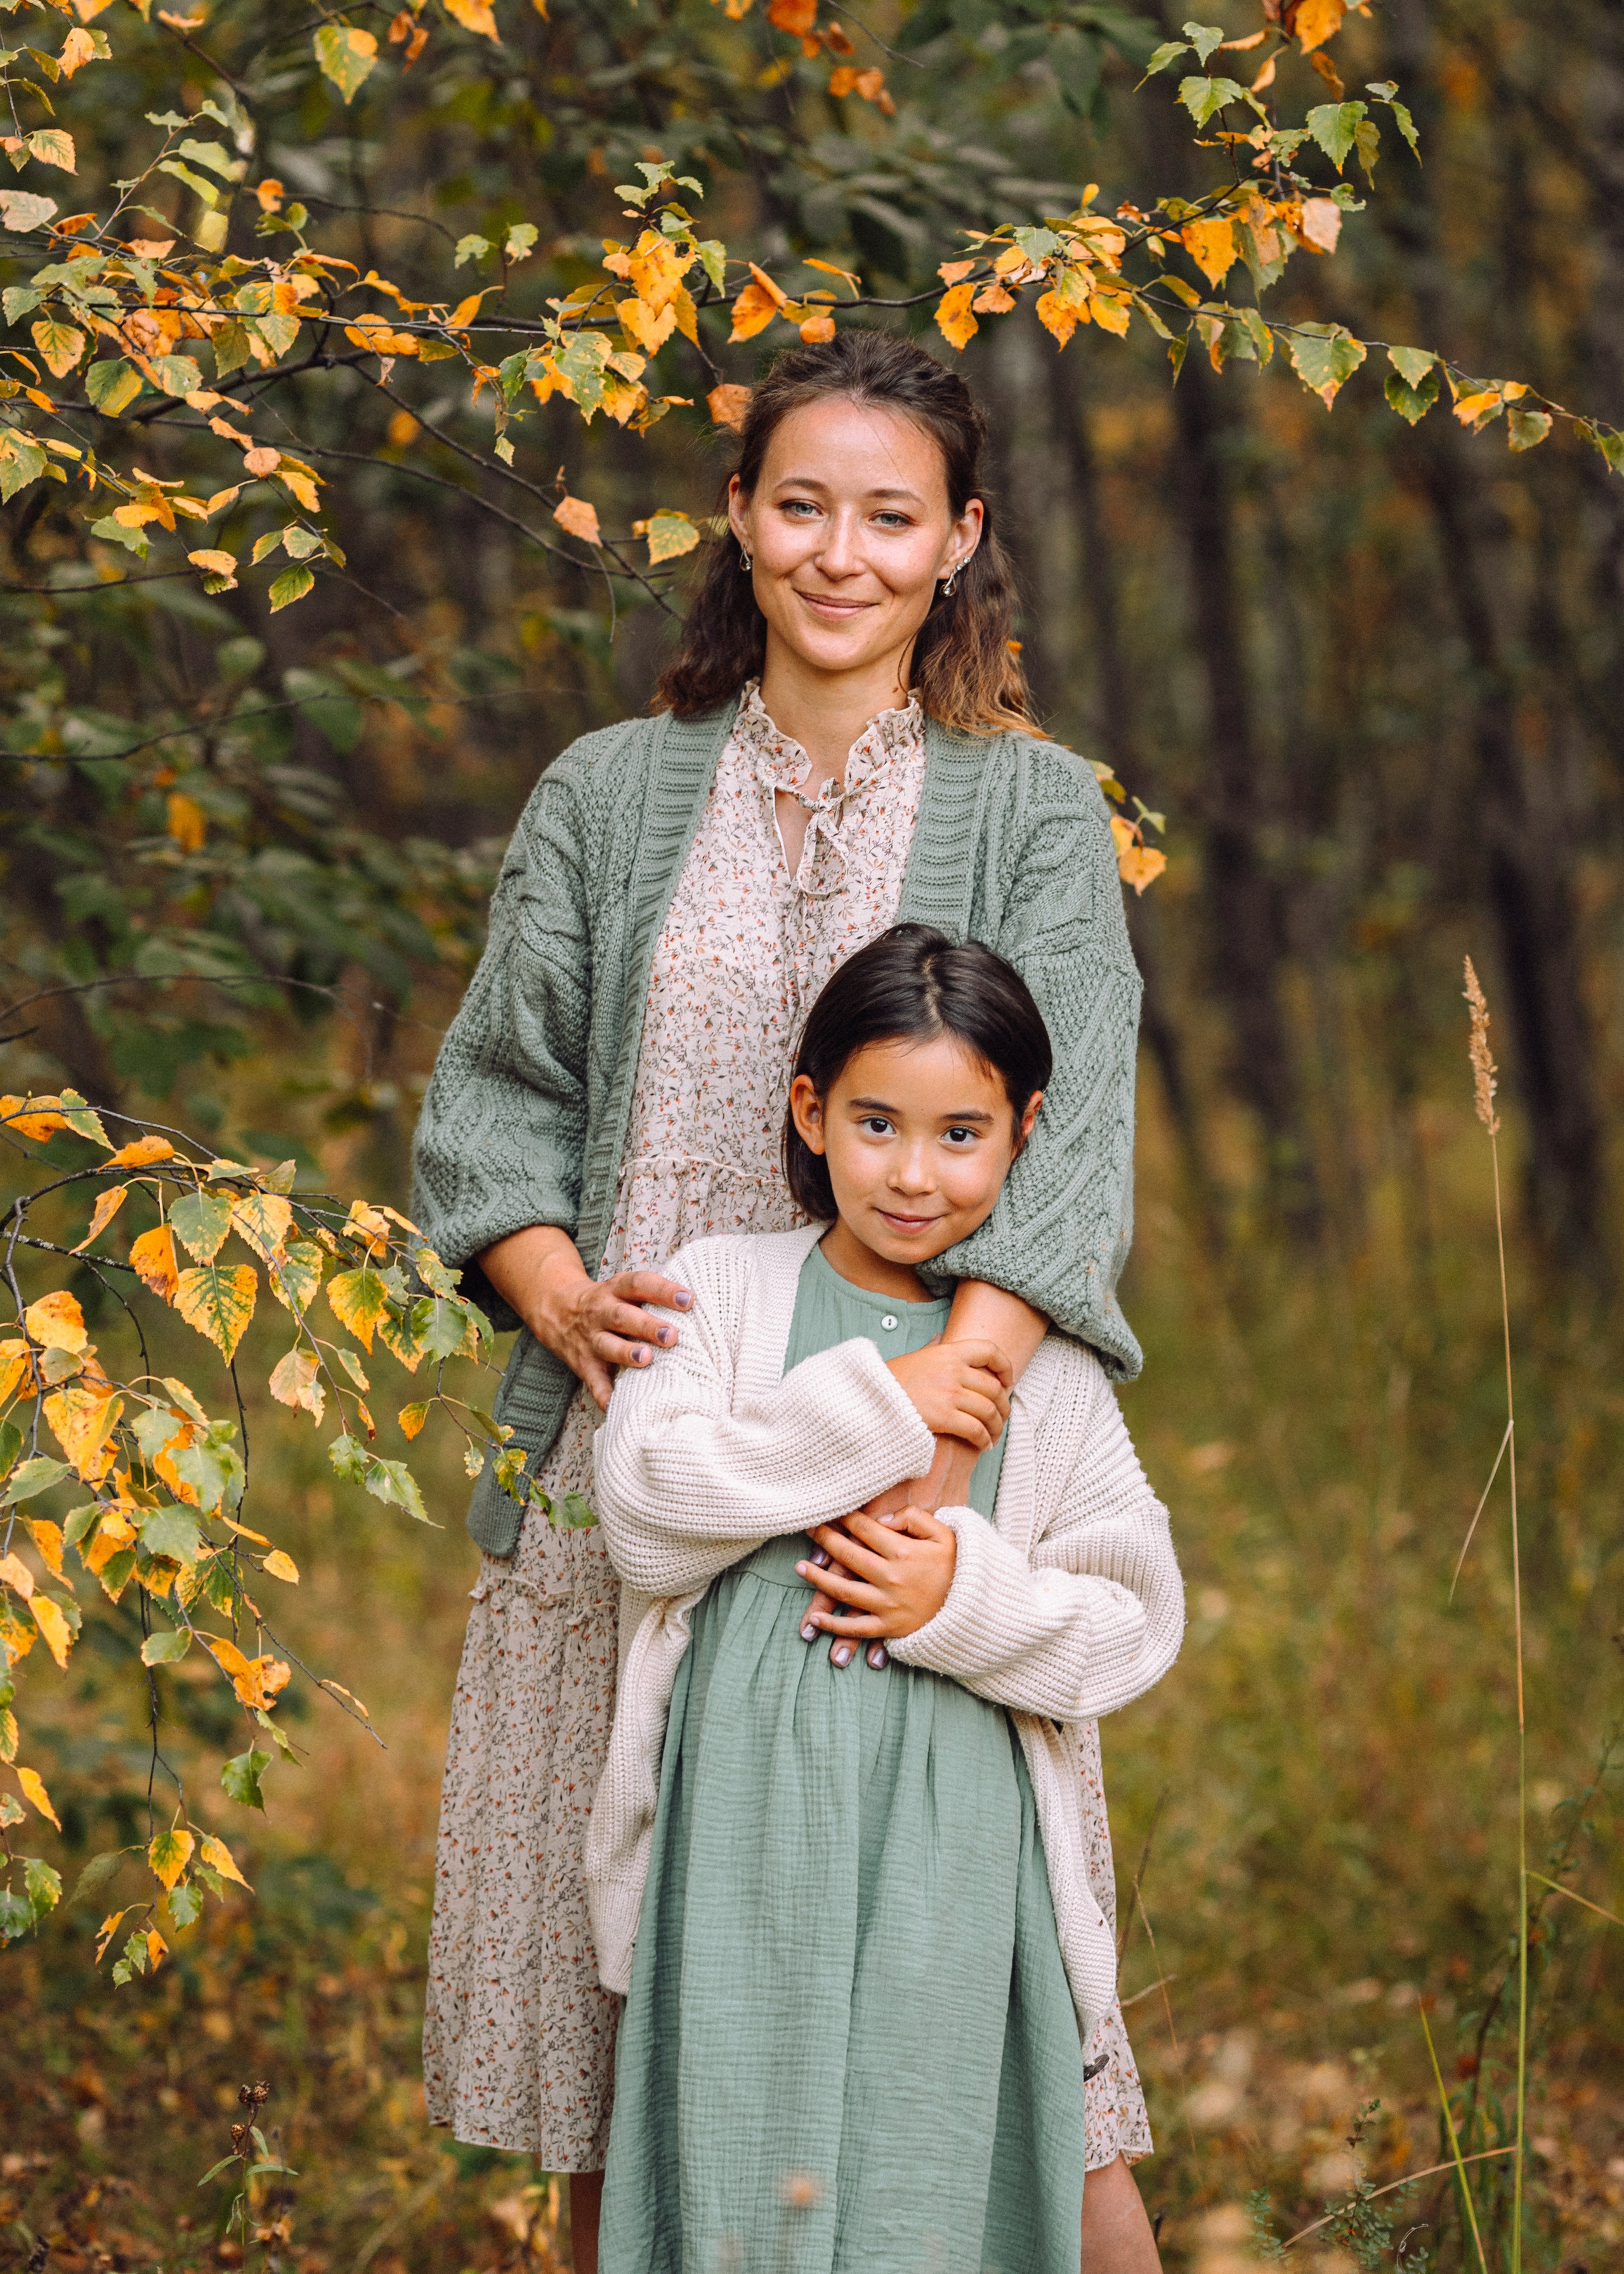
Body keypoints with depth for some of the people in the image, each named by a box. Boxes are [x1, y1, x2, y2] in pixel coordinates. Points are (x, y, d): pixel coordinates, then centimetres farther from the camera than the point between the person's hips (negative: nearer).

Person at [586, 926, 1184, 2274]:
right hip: (748, 1813, 0)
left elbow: (1136, 1618, 5)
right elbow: (647, 1502, -9)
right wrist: (874, 1408, -13)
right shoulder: (727, 1291, 6)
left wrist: (970, 1603, -13)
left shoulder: (1045, 1365, 6)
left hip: (949, 1853, 0)